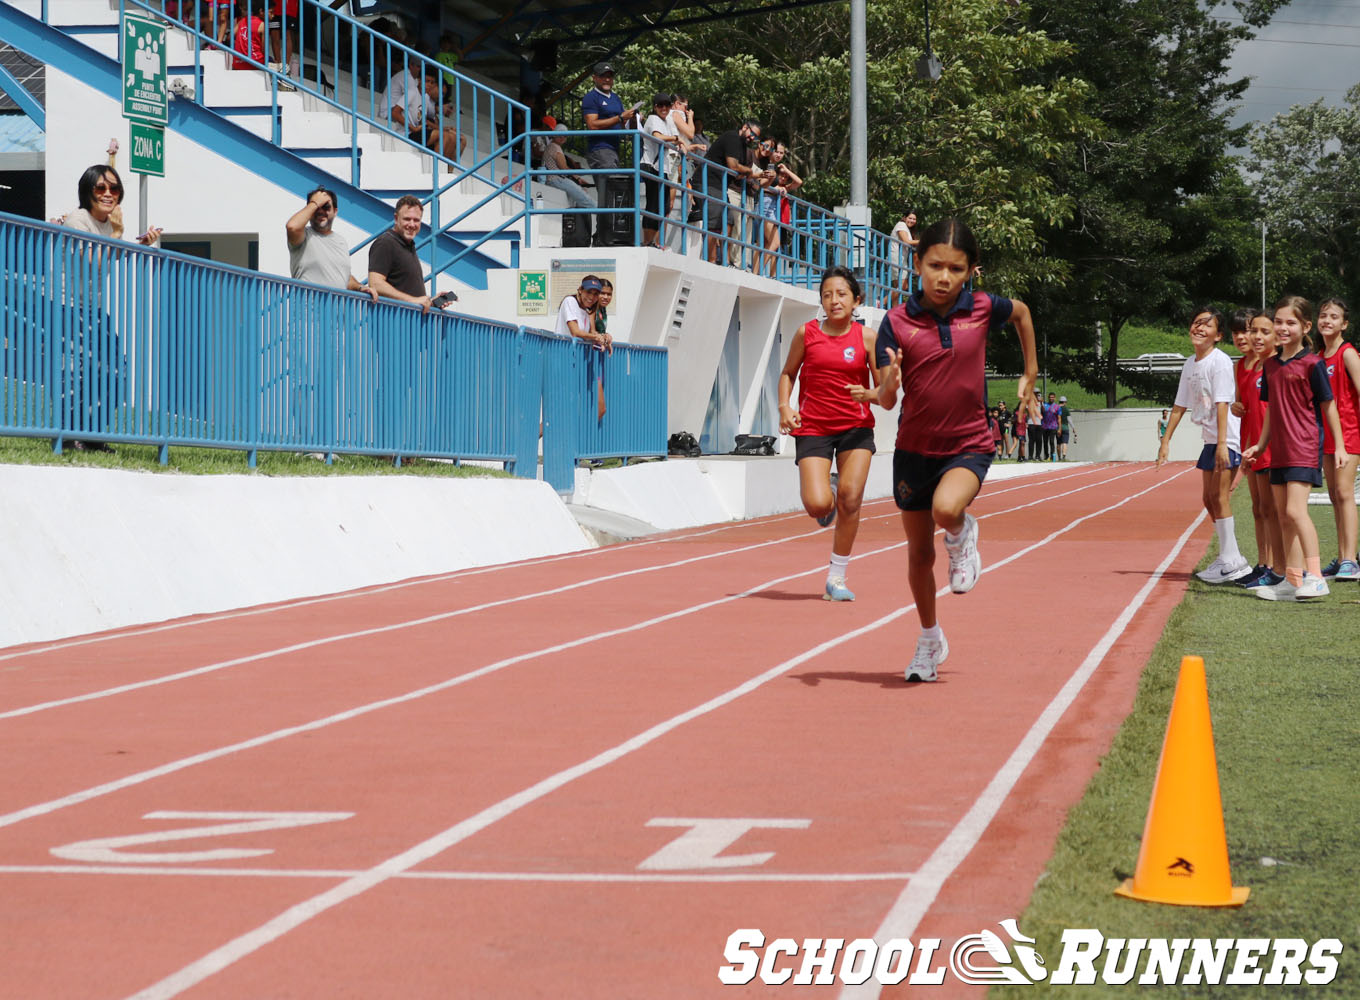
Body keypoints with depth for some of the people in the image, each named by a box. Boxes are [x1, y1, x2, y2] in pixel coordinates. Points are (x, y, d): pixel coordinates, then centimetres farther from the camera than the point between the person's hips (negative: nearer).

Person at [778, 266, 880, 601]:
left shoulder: (866, 337, -1)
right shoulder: (806, 333, 0)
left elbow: (884, 391, 1)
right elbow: (788, 373, 13)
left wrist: (869, 394, -21)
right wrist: (784, 406, -4)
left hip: (856, 426, 1)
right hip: (812, 428, 0)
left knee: (850, 499, -10)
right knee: (817, 506, -15)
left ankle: (837, 578, 5)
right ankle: (827, 489, 25)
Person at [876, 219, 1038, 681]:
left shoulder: (982, 309, -9)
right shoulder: (898, 322, -12)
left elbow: (1022, 312, 15)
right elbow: (886, 400, -13)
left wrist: (1030, 375, 17)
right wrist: (890, 383, -36)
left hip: (969, 444, -1)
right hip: (914, 449, 1)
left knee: (946, 510, -33)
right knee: (919, 555, 12)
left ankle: (963, 534, 5)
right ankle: (930, 639, 35)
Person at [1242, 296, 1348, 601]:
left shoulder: (1311, 364, -8)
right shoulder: (1271, 364, 12)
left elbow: (1328, 406, -4)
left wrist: (1339, 446, -5)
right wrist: (1261, 445, 18)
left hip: (1305, 449, -8)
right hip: (1280, 450, 8)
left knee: (1296, 510, -18)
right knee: (1283, 516, 8)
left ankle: (1315, 577, -16)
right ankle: (1292, 581, 13)